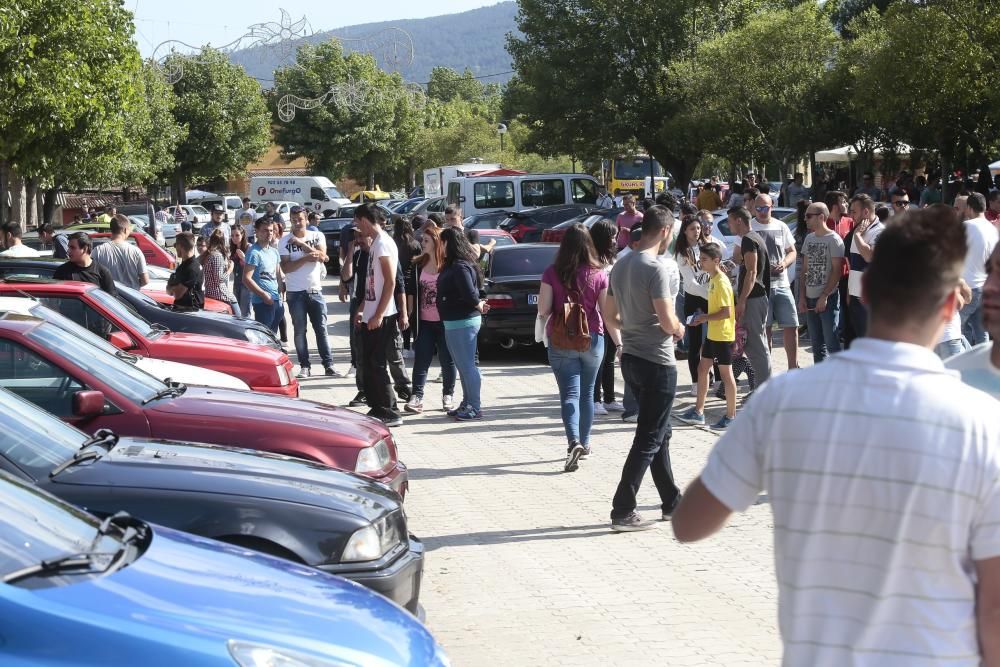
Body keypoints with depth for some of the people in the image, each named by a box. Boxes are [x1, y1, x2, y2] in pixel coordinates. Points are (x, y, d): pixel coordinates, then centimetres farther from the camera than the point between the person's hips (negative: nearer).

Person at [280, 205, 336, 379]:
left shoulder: (317, 236, 3)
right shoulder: (285, 241, -1)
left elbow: (321, 256, -14)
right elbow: (285, 267, -10)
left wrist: (300, 242, -15)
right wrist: (307, 258, -19)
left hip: (315, 290, 1)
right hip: (295, 292, -1)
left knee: (321, 328, 2)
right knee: (299, 330, 2)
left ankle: (328, 365, 4)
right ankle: (304, 366, 7)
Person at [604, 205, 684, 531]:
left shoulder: (621, 265, 8)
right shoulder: (657, 266, -19)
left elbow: (611, 315, 16)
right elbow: (667, 321, -20)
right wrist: (679, 329, 0)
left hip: (630, 357, 9)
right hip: (657, 361, -9)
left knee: (660, 433, 19)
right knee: (649, 440, -3)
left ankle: (672, 501, 27)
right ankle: (623, 511, -4)